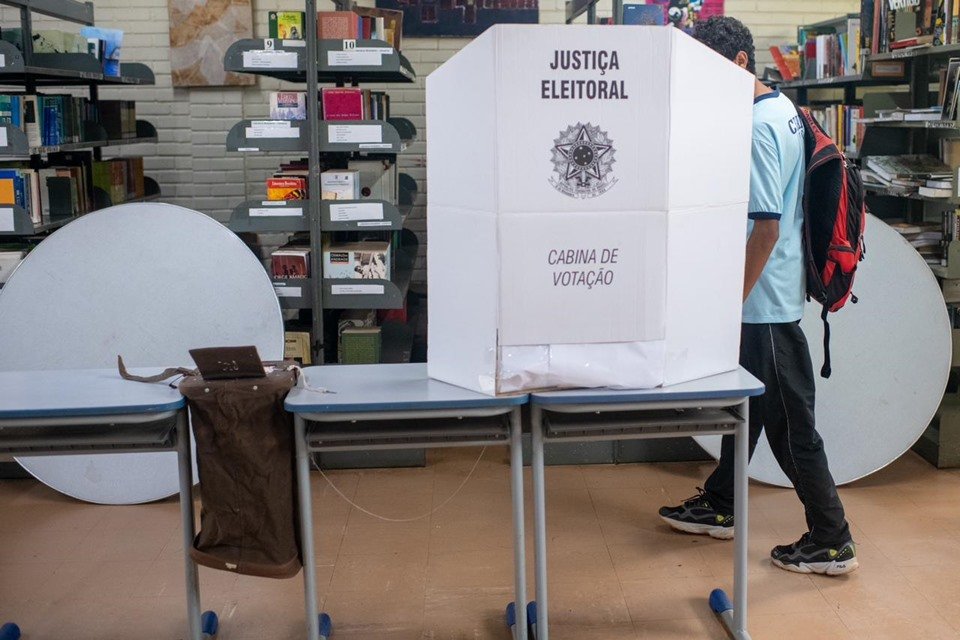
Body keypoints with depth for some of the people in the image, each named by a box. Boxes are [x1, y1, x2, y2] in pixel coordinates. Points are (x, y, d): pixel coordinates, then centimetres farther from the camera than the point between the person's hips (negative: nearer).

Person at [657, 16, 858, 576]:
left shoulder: (756, 127, -20)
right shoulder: (781, 109, 10)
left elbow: (766, 225, -24)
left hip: (763, 302, -10)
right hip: (765, 298, 10)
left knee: (788, 422, -1)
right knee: (746, 403, 20)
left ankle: (832, 541, 10)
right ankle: (720, 507, 35)